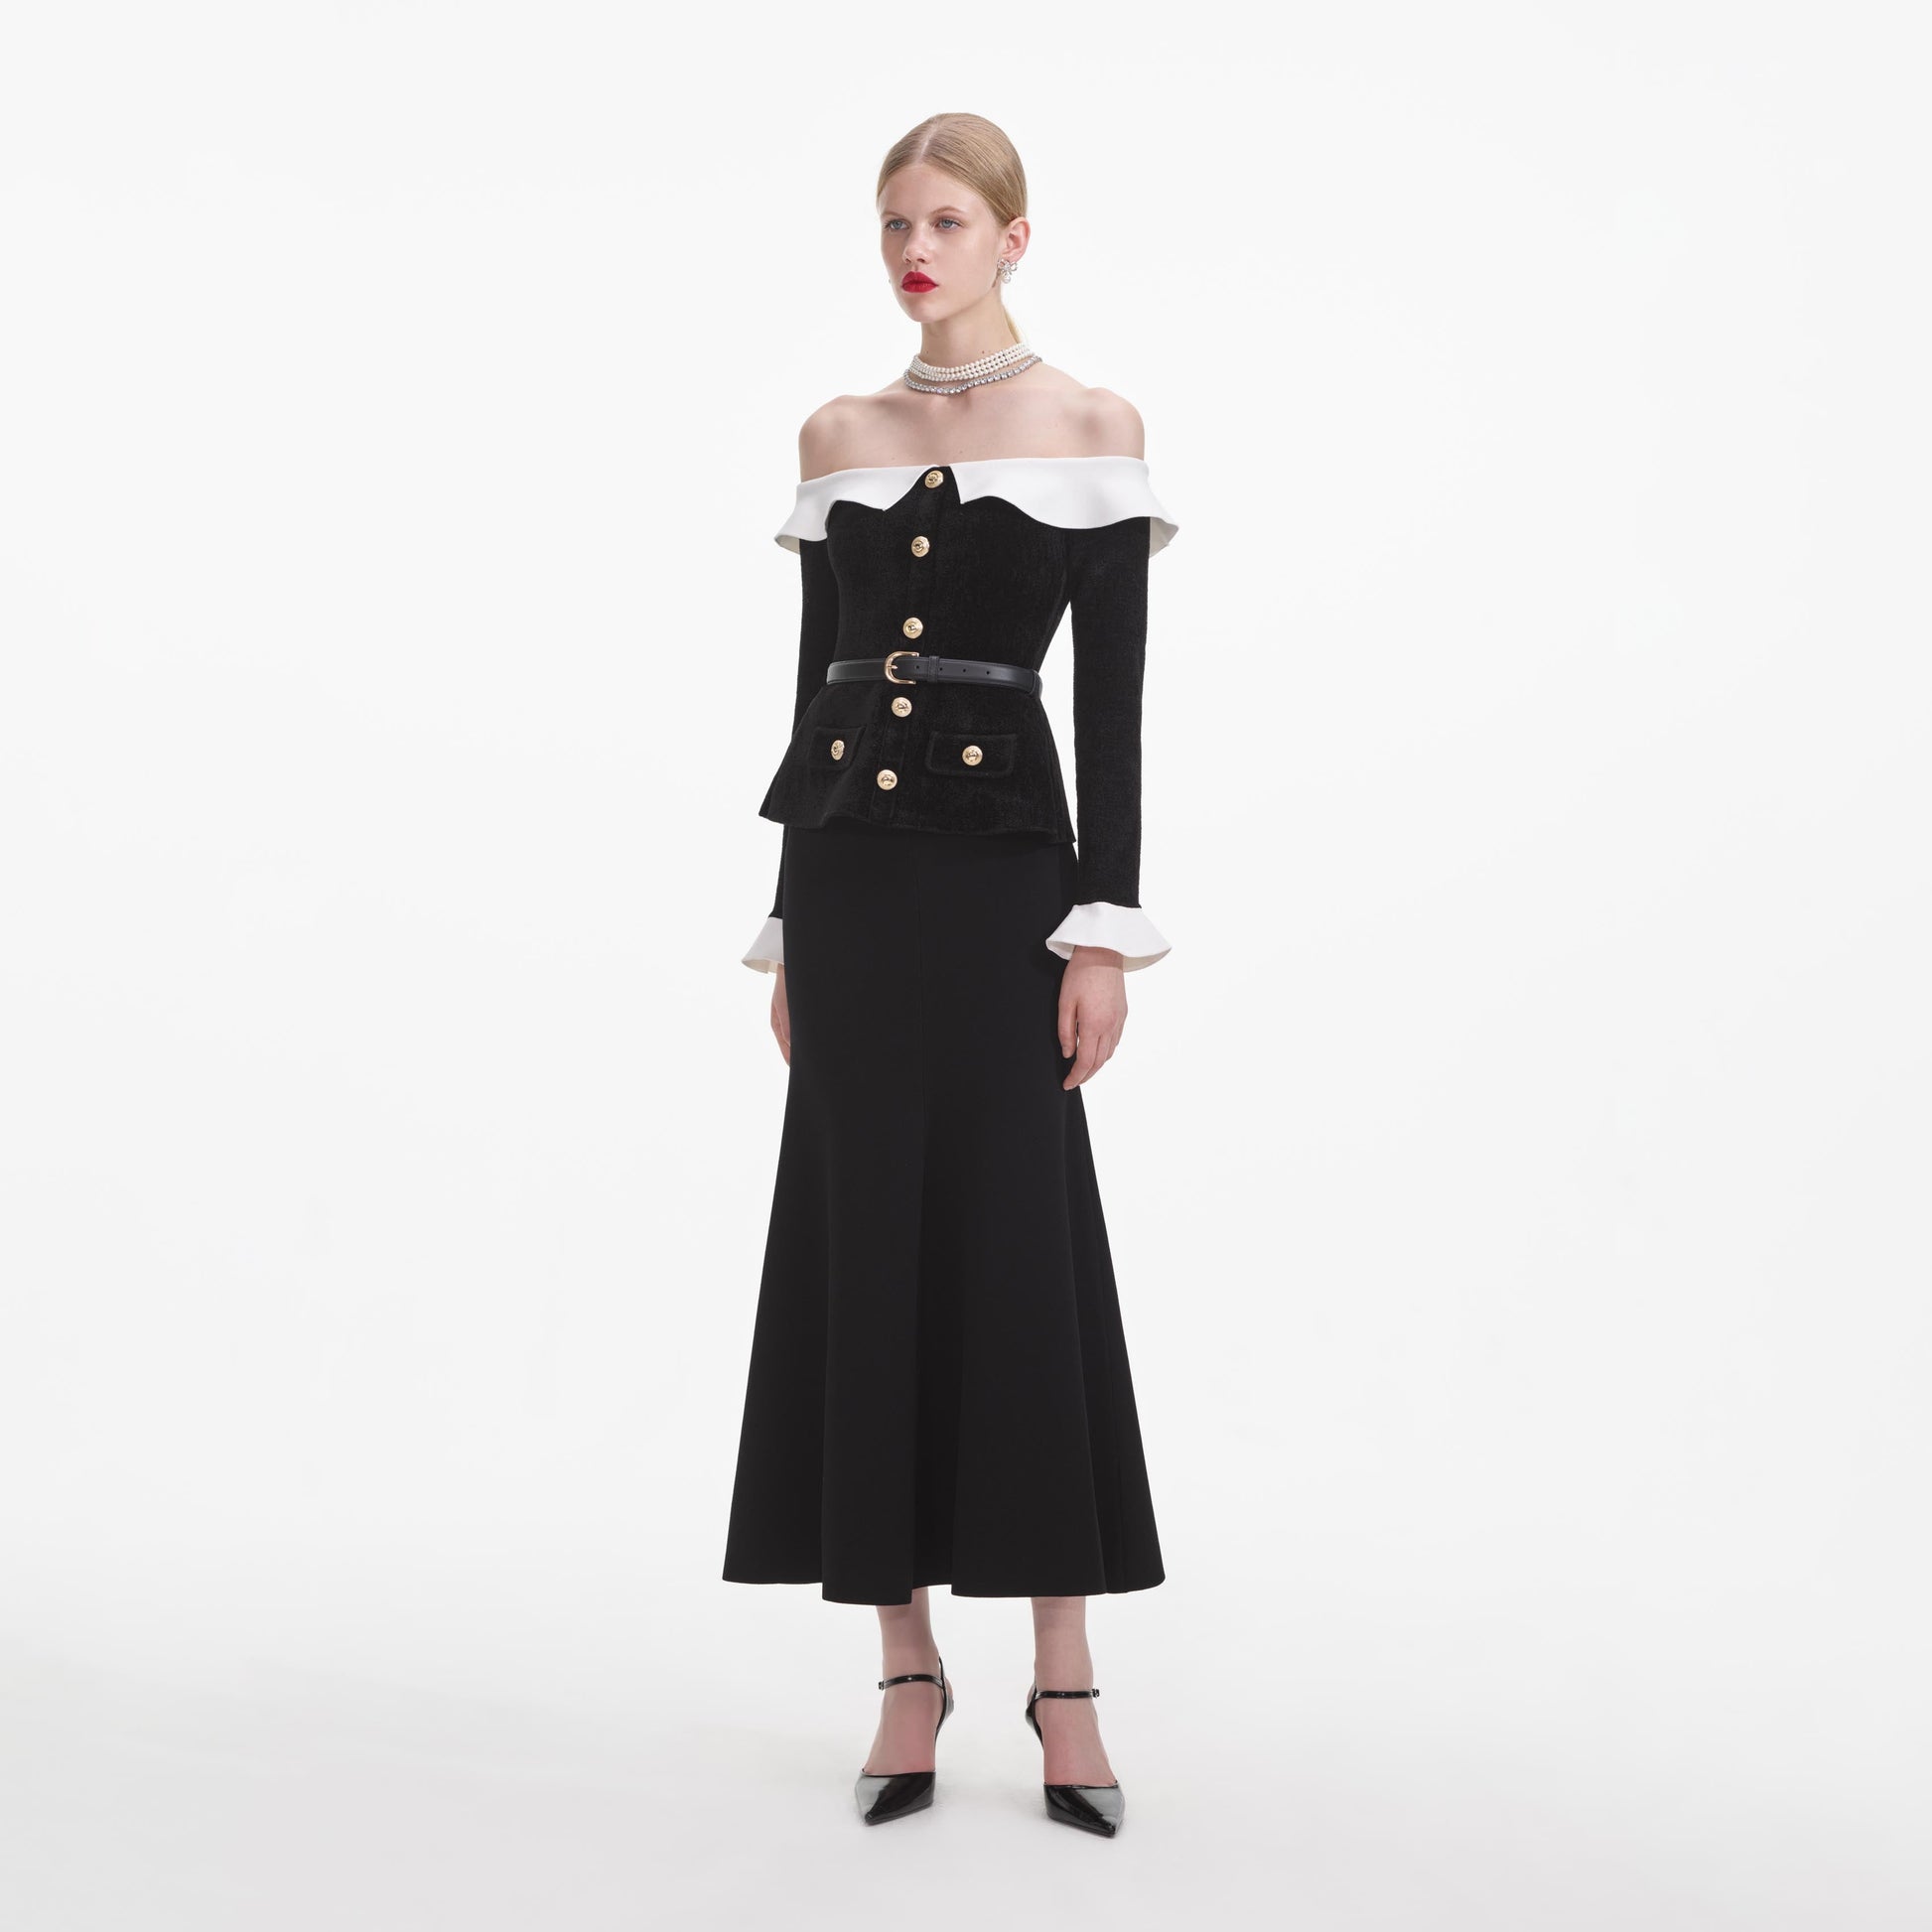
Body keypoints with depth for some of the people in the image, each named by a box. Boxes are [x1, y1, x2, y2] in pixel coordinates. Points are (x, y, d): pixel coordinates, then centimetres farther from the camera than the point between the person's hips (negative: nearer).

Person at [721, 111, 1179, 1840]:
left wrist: (1105, 929, -11)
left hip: (1002, 862, -4)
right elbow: (818, 679, 13)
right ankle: (909, 1669, 14)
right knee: (865, 1253, 4)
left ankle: (1066, 1679, 7)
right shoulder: (839, 438, 13)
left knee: (1021, 1254, -4)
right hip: (848, 866, 4)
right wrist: (789, 929, 10)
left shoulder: (1093, 430, 1)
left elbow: (1115, 699, -4)